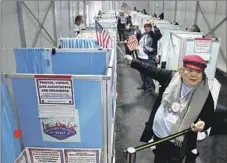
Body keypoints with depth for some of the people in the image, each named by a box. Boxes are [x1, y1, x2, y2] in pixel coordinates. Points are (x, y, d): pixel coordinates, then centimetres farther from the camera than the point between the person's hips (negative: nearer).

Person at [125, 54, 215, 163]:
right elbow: (151, 70, -2)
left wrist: (203, 124, -30)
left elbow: (209, 118, -7)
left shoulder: (205, 95, -16)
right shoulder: (171, 77, -11)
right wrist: (133, 61, 2)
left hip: (178, 141, -2)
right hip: (159, 133, 3)